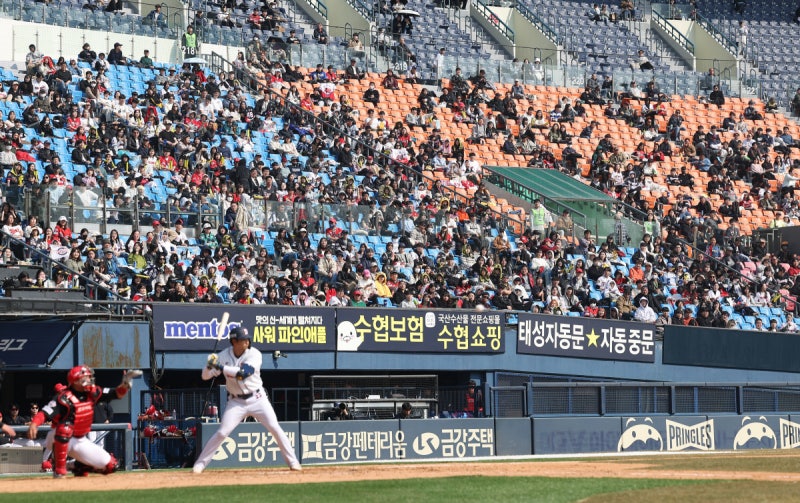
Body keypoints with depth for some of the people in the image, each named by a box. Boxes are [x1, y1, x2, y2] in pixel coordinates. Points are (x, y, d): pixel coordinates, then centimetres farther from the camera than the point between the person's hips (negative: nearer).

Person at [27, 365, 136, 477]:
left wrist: (124, 385, -22)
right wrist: (34, 424, -54)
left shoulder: (91, 392, -4)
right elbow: (45, 413, -35)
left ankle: (79, 467, 23)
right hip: (59, 440, -6)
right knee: (65, 427, -42)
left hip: (81, 441, 6)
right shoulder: (64, 397, -24)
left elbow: (117, 393, -2)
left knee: (110, 465, -1)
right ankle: (59, 469, -27)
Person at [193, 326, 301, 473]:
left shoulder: (254, 354, -14)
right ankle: (200, 464, 1)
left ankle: (293, 462, 5)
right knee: (222, 432, -8)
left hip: (257, 399, -1)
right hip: (236, 402, 1)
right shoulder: (224, 356, -7)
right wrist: (209, 365, -27)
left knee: (275, 428, -6)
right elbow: (205, 376, -5)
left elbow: (243, 372, -30)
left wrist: (220, 367, -35)